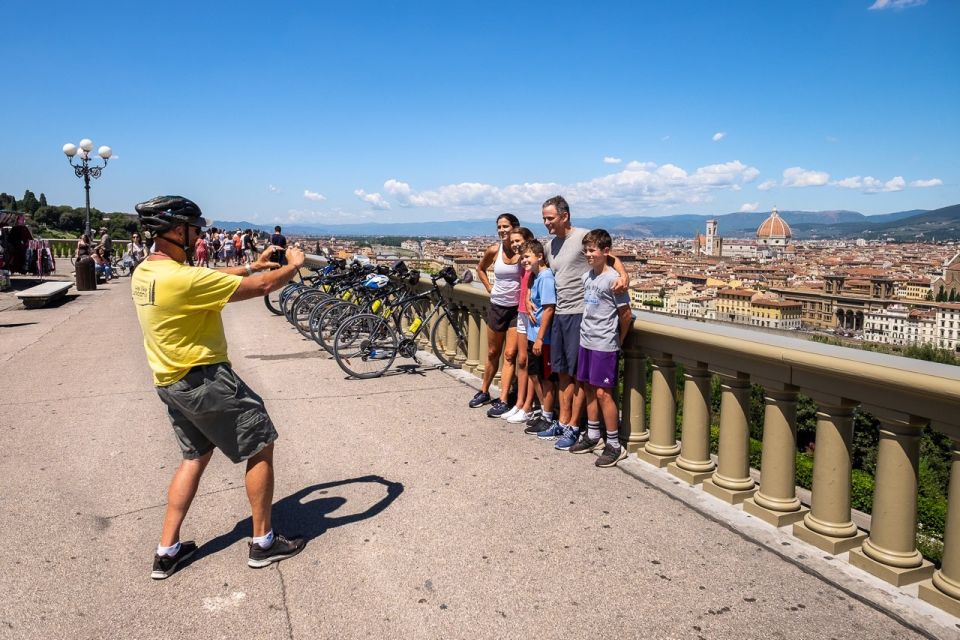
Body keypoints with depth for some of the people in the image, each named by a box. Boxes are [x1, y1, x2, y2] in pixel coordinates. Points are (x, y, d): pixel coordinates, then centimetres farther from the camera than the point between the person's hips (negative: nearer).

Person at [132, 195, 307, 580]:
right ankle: (264, 543, 17)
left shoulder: (145, 272, 3)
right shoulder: (182, 279, -25)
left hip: (171, 382, 9)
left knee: (196, 456, 22)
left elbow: (208, 279, 18)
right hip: (205, 380, -9)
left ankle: (167, 551, 25)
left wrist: (251, 266, 15)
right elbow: (262, 287, -22)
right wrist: (294, 265, -4)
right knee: (261, 448, 5)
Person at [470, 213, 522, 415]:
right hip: (497, 306, 3)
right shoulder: (494, 250, -3)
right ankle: (484, 391, 31)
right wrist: (489, 288, 6)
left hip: (517, 308, -3)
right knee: (493, 353, 15)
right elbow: (480, 269, 15)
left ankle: (503, 400, 3)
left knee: (509, 355, -2)